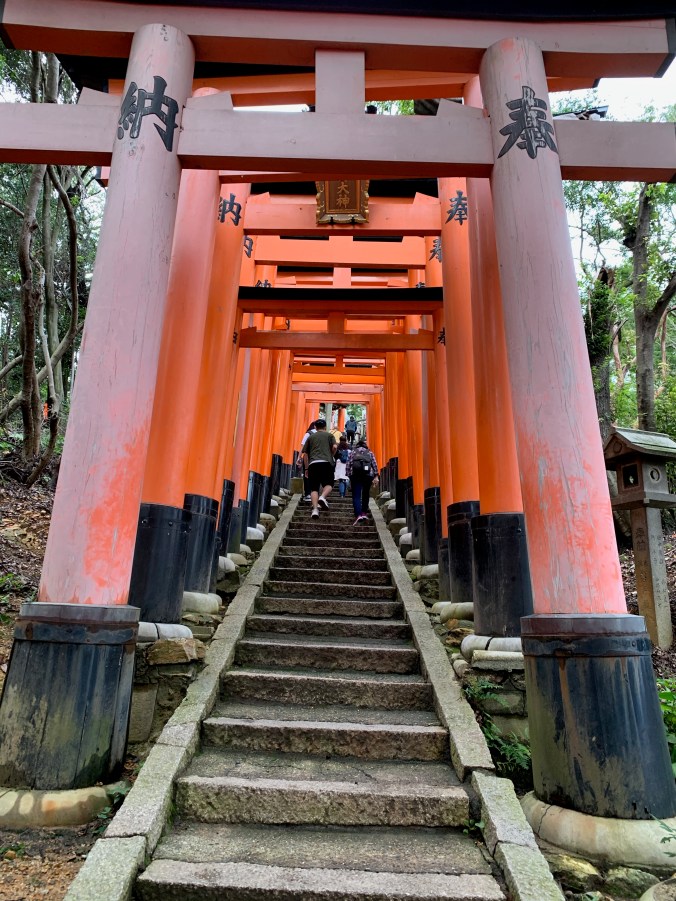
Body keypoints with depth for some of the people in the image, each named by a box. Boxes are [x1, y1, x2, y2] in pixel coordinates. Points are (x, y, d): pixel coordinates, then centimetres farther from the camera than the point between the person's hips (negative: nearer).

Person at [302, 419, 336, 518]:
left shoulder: (311, 437, 21)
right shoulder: (329, 435, 16)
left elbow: (305, 454, 17)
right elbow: (334, 447, -1)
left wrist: (306, 468, 22)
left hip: (313, 464, 2)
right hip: (326, 463, -2)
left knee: (314, 488, 0)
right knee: (328, 484, 7)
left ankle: (315, 509, -15)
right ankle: (323, 497, -23)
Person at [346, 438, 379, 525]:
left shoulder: (352, 452, 19)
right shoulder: (369, 452, 20)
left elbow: (348, 466, 8)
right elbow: (374, 465, 6)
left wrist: (349, 476, 12)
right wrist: (376, 476, 3)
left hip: (355, 475, -1)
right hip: (368, 475, 1)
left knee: (356, 496, -3)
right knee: (365, 495, 18)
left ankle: (358, 514, -19)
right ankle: (363, 513, 16)